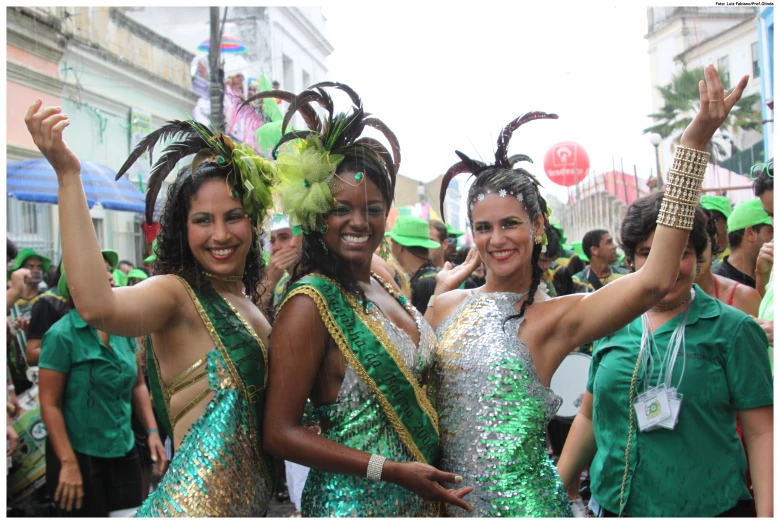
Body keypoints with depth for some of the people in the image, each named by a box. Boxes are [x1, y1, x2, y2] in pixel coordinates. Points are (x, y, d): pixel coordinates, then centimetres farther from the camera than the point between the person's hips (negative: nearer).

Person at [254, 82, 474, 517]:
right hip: (354, 501, -7)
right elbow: (280, 433, -18)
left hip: (419, 495, 7)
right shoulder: (311, 303, -16)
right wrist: (394, 470, -20)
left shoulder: (386, 289, 6)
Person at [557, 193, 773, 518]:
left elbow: (761, 432, -7)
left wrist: (767, 515, -15)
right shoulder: (613, 327, 6)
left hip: (708, 508, -3)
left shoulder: (733, 329, -4)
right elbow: (589, 417, 13)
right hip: (612, 505, 3)